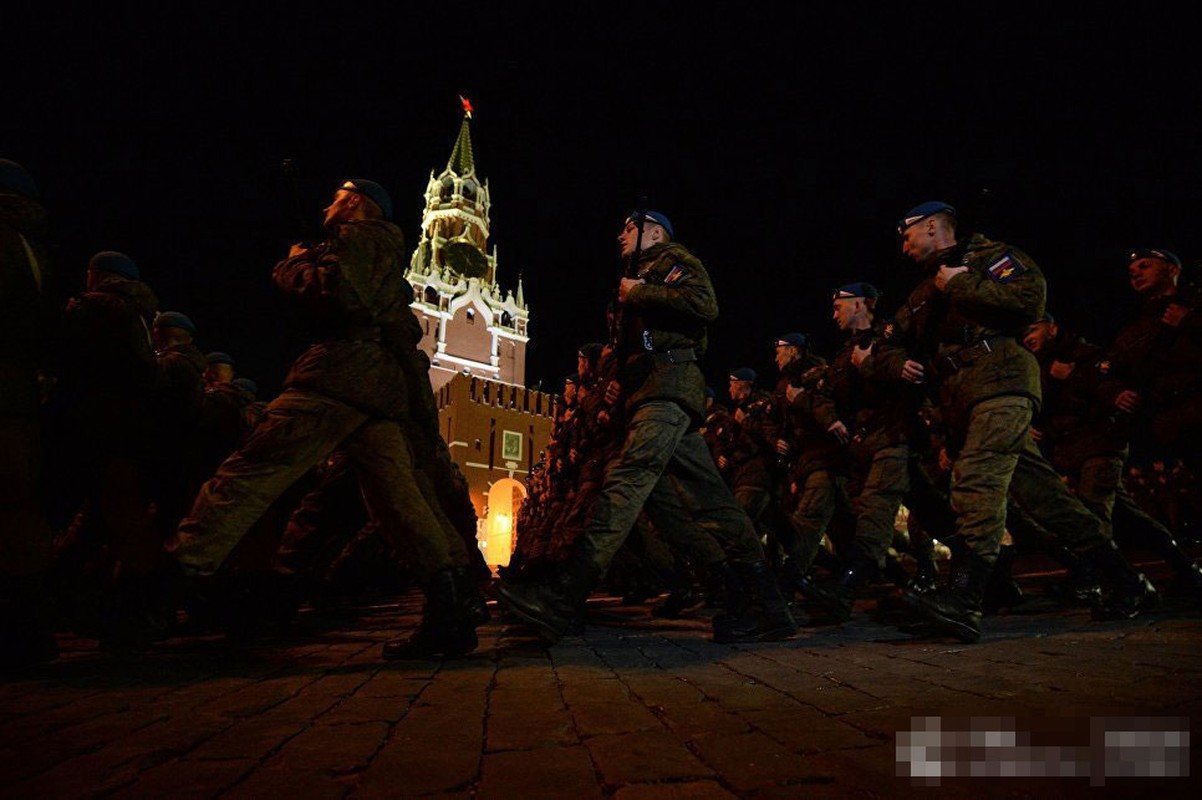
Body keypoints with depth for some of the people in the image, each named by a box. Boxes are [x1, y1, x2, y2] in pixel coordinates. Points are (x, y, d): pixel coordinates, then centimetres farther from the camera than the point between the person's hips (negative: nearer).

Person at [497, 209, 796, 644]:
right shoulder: (640, 279, 35)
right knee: (708, 504, 2)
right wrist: (619, 383, 17)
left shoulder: (675, 259, 11)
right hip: (647, 393, 10)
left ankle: (560, 600, -36)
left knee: (627, 477, -25)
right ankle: (763, 607, 3)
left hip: (669, 384, -10)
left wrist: (639, 293, -3)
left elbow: (705, 304, -11)